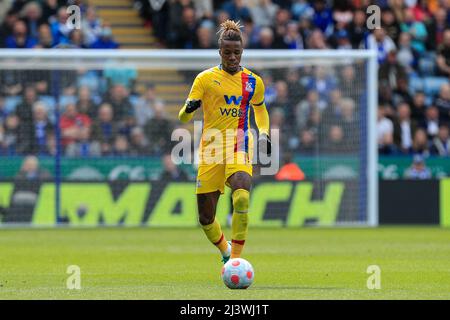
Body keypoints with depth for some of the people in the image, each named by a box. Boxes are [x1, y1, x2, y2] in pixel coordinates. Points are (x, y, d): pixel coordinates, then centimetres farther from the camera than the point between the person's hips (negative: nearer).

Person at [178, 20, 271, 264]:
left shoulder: (253, 82, 9)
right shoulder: (205, 78, 3)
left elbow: (260, 108, 29)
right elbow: (183, 118, -1)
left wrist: (264, 133, 11)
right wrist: (189, 108, -24)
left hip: (239, 148, 0)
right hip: (210, 151, 0)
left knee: (241, 196, -31)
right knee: (205, 218, 1)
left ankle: (236, 257, -23)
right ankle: (225, 250, 33)